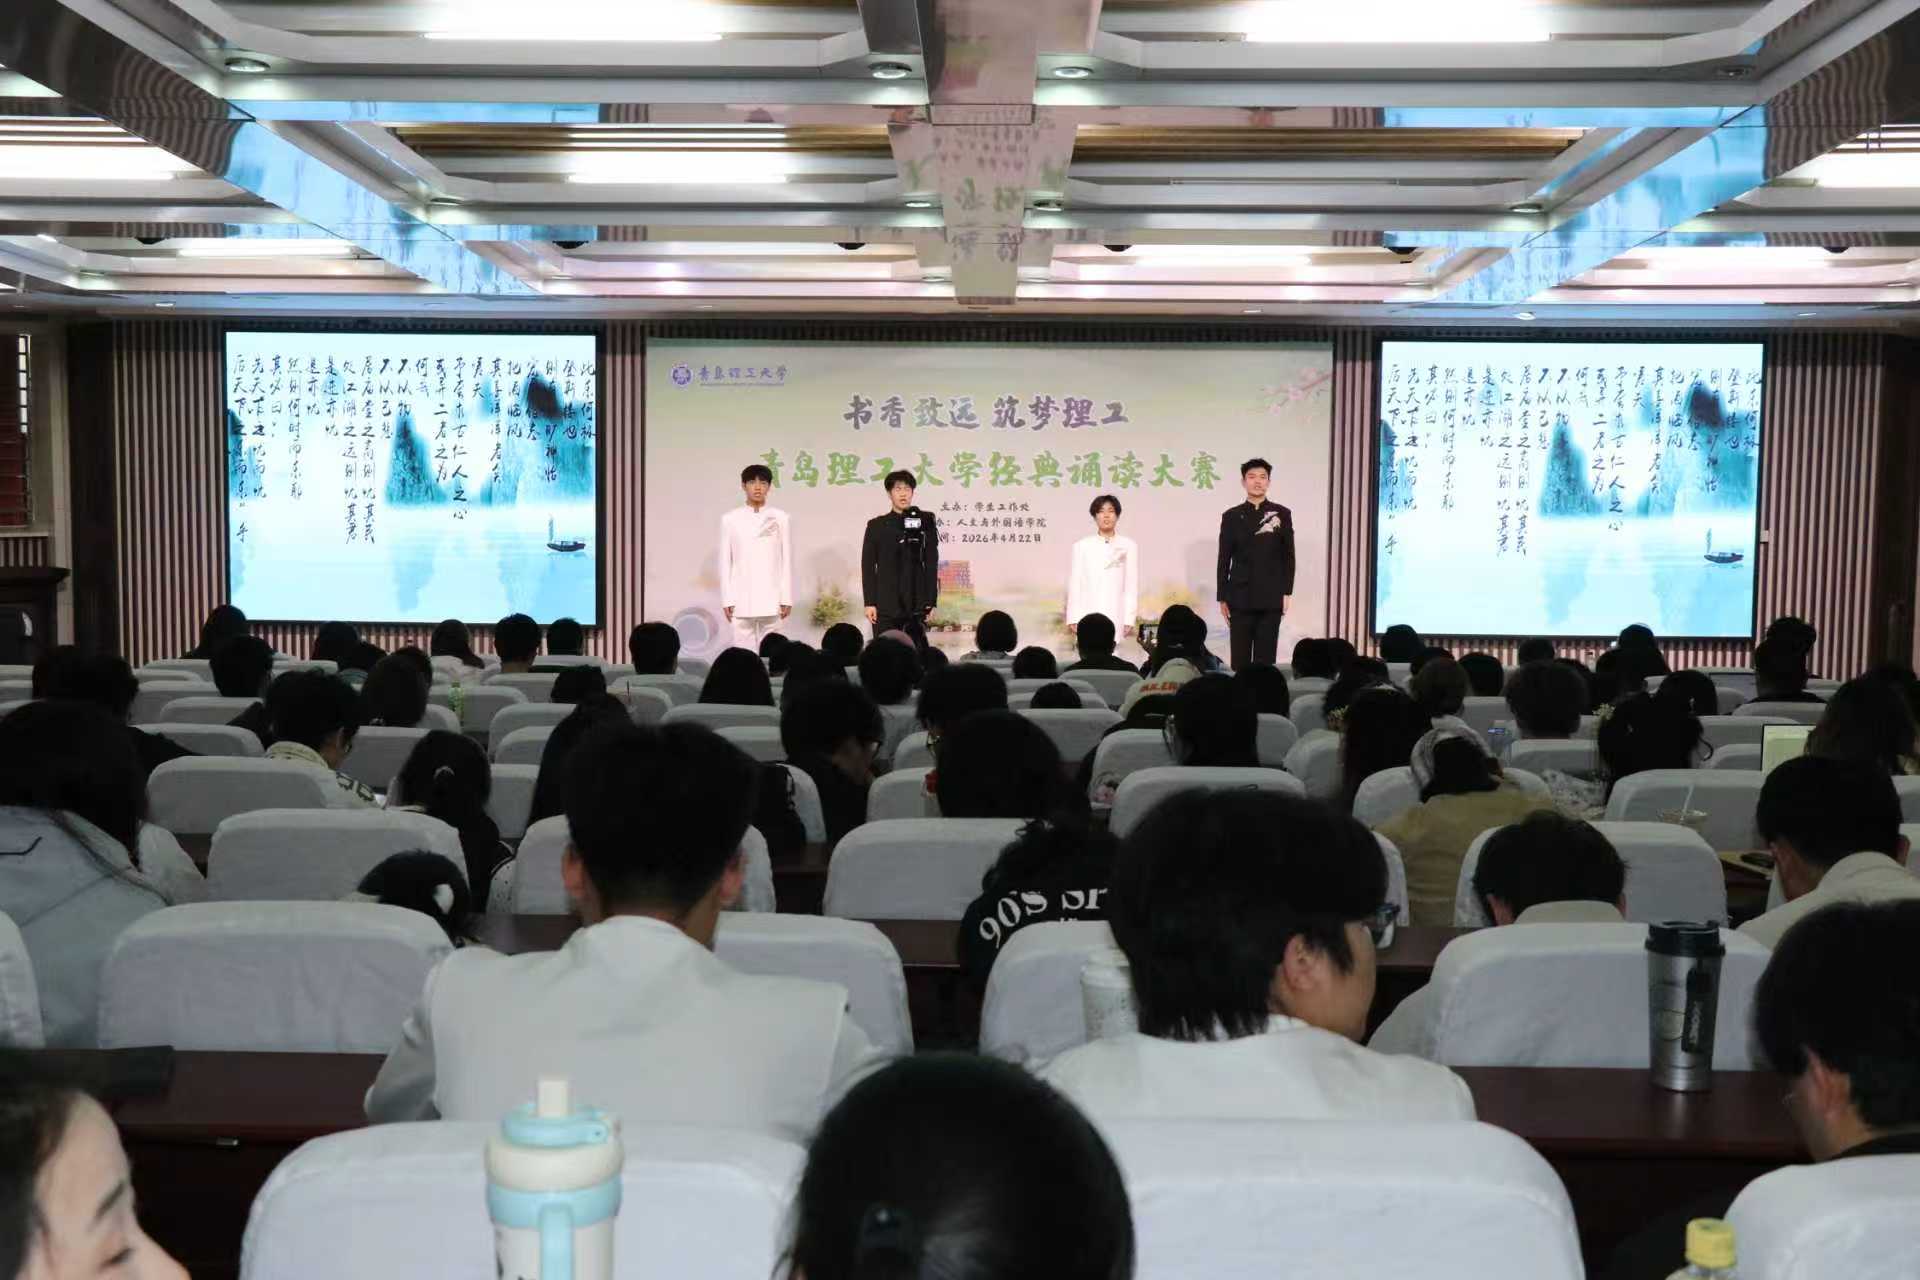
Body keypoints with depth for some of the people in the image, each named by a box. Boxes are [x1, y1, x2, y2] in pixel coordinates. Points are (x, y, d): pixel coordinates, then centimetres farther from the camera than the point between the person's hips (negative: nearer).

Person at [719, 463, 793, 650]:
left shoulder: (782, 518, 3)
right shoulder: (730, 519, 3)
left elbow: (787, 561, 3)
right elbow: (725, 561, 4)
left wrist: (787, 598, -1)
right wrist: (726, 599, -1)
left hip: (771, 597, 0)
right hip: (741, 597, 0)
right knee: (743, 649, -1)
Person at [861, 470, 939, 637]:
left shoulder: (924, 523, 6)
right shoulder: (877, 526, 6)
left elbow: (932, 564, 4)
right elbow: (868, 566, 4)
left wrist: (931, 601, -3)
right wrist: (869, 602, -4)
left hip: (916, 604, 0)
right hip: (885, 606, 0)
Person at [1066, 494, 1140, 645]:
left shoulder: (1129, 546, 7)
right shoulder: (1081, 546, 9)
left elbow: (1132, 584, 4)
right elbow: (1074, 583, 7)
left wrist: (1129, 620, -3)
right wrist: (1073, 619, -1)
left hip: (1116, 616, 0)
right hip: (1088, 617, 1)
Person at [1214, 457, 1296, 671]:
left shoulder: (1282, 514, 4)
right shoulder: (1232, 516, 5)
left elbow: (1288, 557, 5)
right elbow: (1224, 560, 5)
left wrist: (1286, 593, -2)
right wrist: (1222, 598, 1)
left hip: (1271, 599, 0)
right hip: (1240, 598, 0)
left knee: (1266, 659, 1)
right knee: (1240, 660, 2)